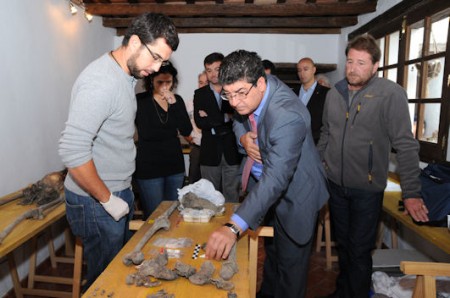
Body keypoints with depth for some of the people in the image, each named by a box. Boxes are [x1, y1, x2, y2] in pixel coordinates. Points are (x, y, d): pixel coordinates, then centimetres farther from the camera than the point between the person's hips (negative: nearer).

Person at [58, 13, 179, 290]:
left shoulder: (127, 75, 7)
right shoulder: (101, 81, -23)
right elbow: (73, 151, -29)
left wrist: (123, 190, 13)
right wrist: (108, 199, -18)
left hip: (118, 193, 9)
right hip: (96, 203, -9)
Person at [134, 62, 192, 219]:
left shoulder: (177, 100, 7)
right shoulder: (140, 100, -5)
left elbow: (187, 131, -5)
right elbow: (146, 133, -14)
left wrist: (174, 104, -12)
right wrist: (173, 131, -5)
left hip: (175, 165, 4)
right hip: (149, 167, -4)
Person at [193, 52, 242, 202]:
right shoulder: (200, 94, 7)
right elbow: (199, 122, -6)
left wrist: (212, 121, -11)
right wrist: (226, 118, -8)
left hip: (232, 152, -1)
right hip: (210, 152, 1)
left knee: (232, 196, 5)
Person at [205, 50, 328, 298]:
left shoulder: (287, 116, -37)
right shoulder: (251, 94, -11)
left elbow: (276, 178, -46)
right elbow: (238, 119, 10)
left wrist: (234, 227, -55)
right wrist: (244, 137, -15)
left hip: (295, 193, -8)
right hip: (266, 185, 8)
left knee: (290, 262, 7)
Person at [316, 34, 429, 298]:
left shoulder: (391, 94, -14)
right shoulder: (334, 94, 2)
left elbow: (406, 145, -14)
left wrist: (411, 193, -15)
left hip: (367, 188, -4)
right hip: (336, 184, 5)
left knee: (359, 251, 8)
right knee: (343, 245, 20)